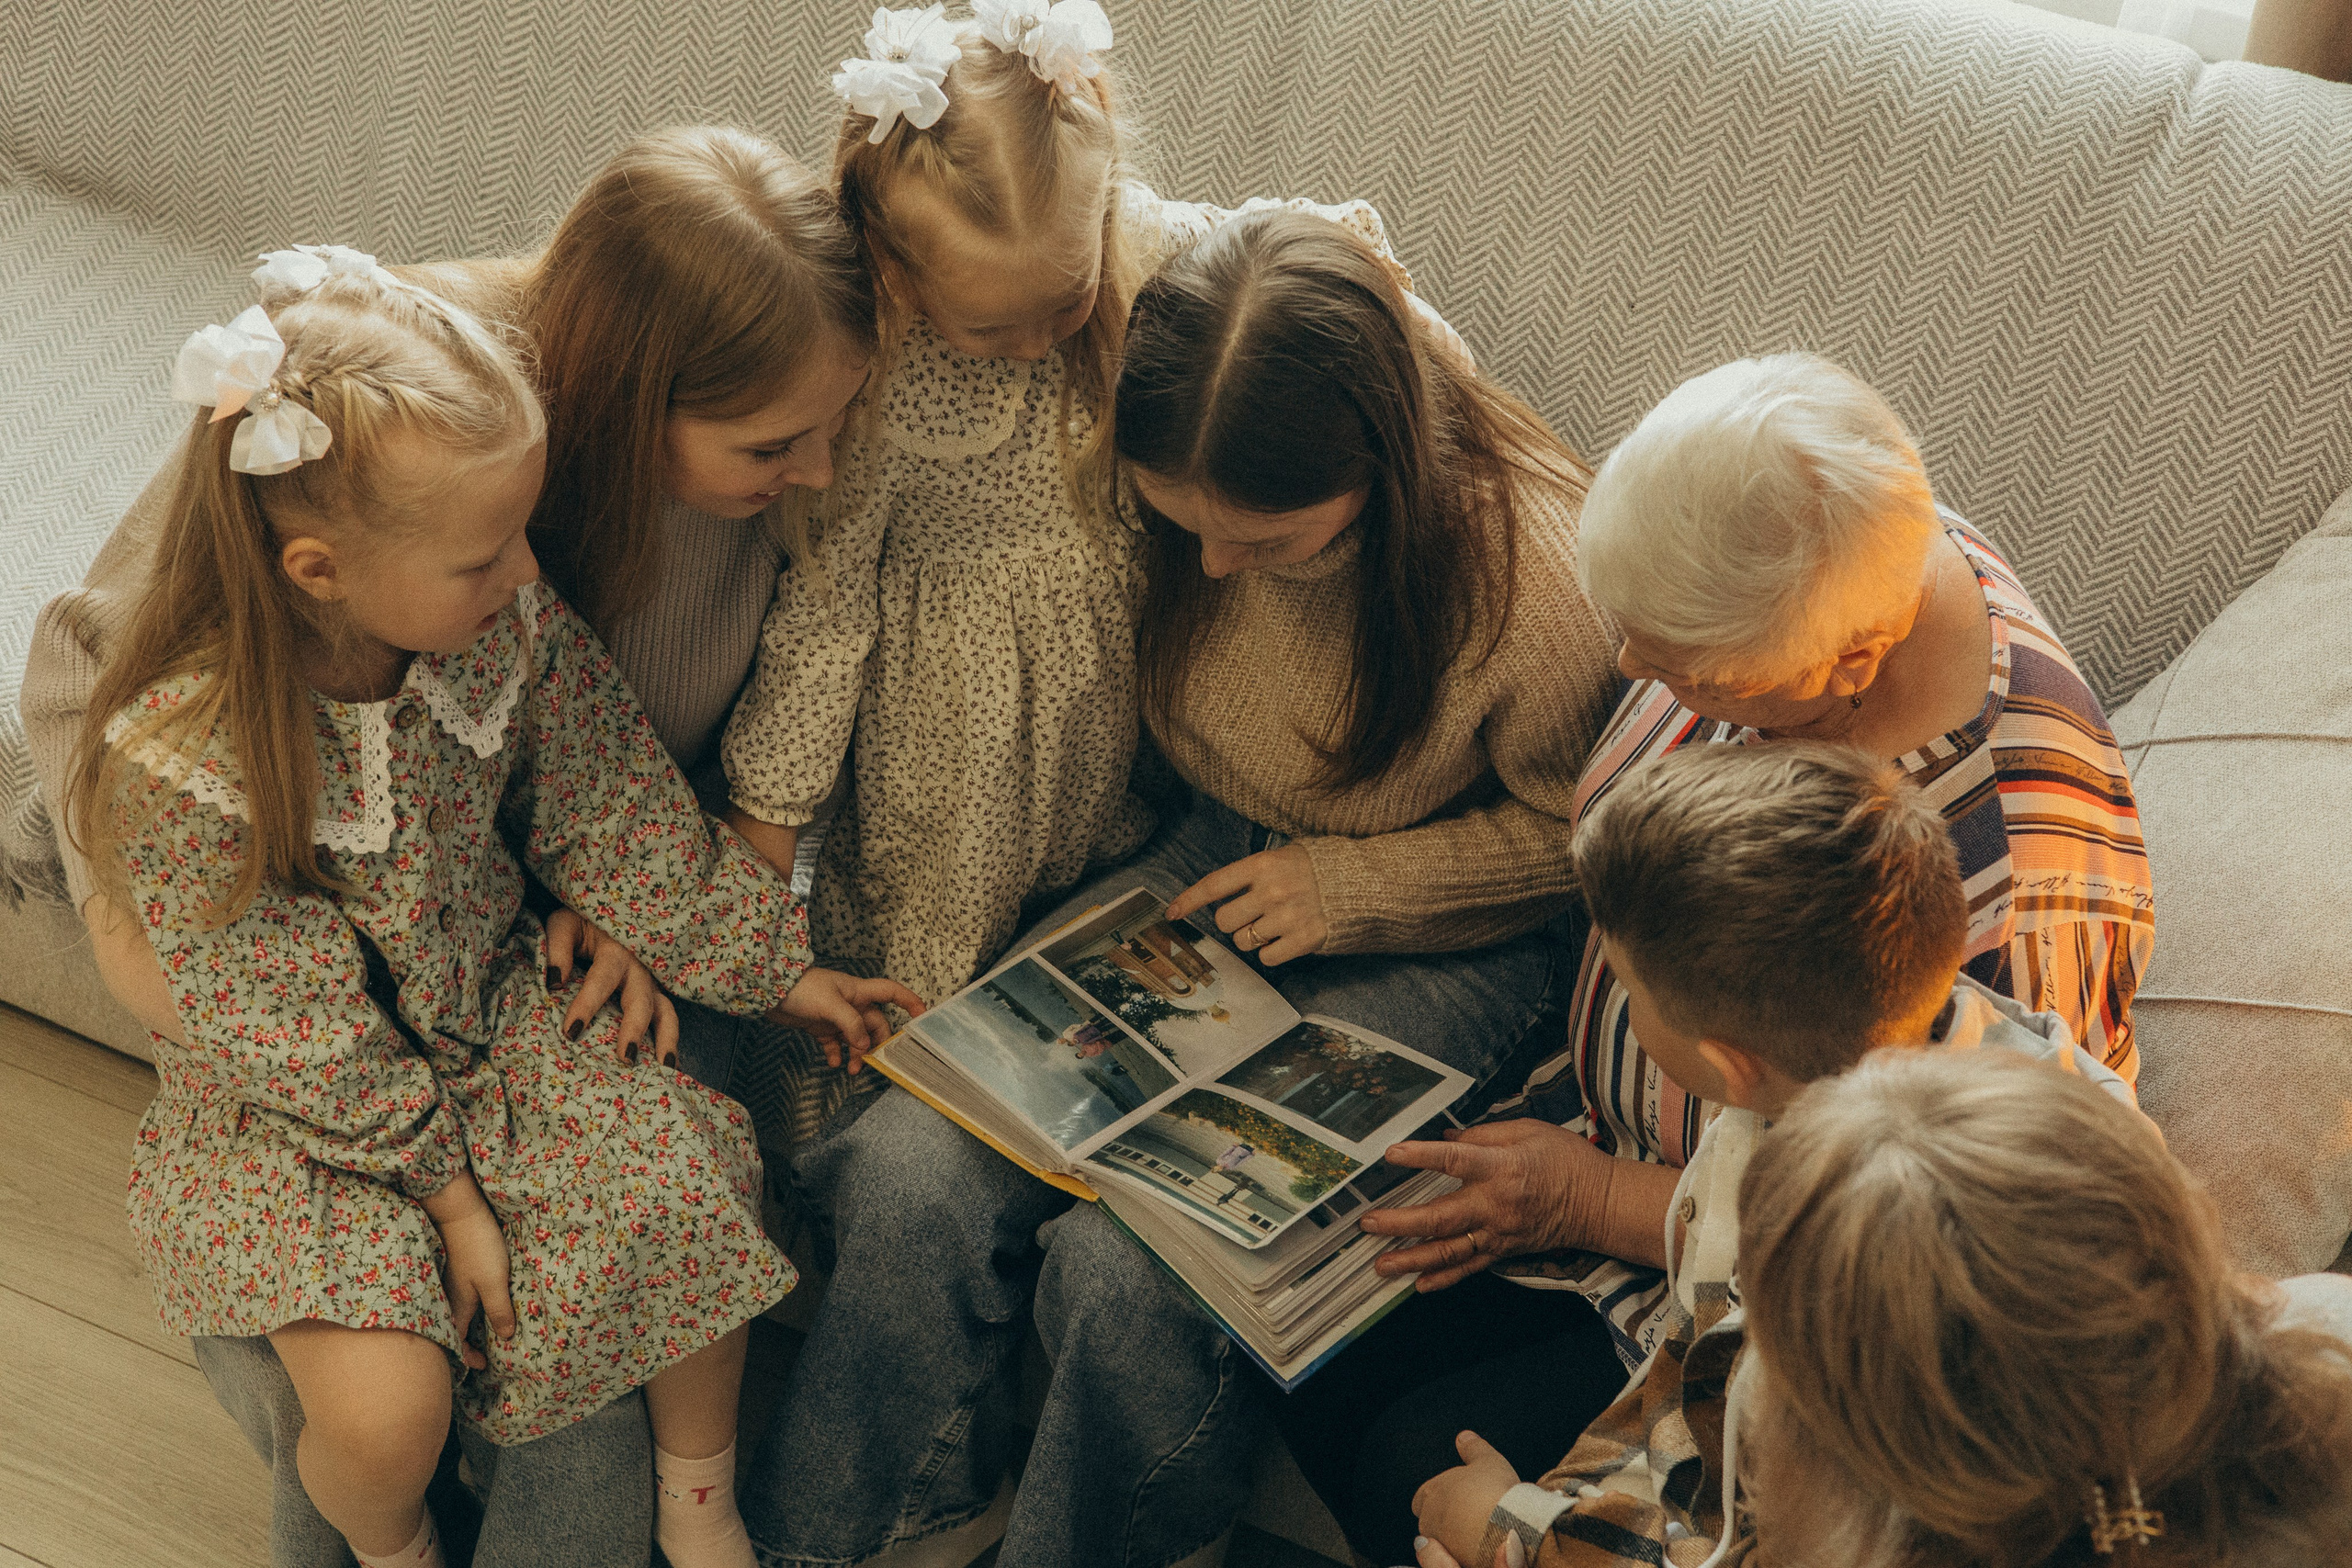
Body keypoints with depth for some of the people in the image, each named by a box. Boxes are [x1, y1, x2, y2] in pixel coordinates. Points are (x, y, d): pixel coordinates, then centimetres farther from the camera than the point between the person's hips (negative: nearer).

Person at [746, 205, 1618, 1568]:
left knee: (1134, 1262, -24)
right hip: (1220, 863, 5)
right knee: (919, 1164, -16)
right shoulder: (1177, 483, -17)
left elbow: (1576, 832, -11)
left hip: (1443, 942, -4)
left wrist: (1352, 885, -17)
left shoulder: (1533, 574, -29)